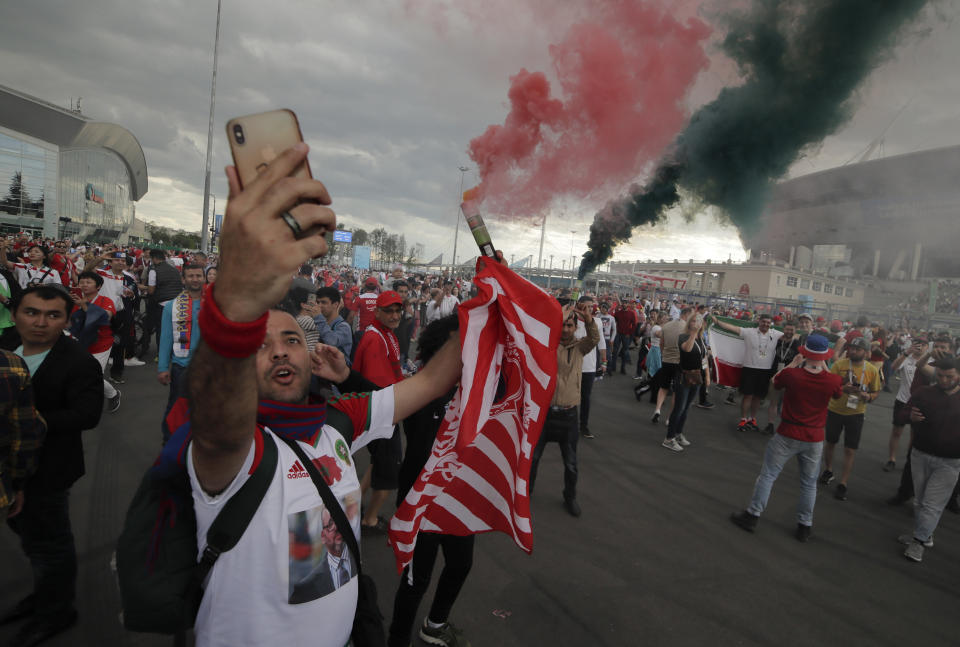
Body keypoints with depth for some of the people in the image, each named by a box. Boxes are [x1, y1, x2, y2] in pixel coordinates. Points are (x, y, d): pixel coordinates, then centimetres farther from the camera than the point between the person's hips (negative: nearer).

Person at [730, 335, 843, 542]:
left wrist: (793, 363, 10)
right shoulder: (832, 381, -11)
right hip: (814, 439, 2)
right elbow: (837, 392, 13)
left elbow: (775, 381, 5)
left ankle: (753, 515, 14)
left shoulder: (791, 374, -18)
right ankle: (805, 525, 26)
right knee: (809, 483, 17)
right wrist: (824, 368, 12)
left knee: (768, 475, 9)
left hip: (787, 435, -2)